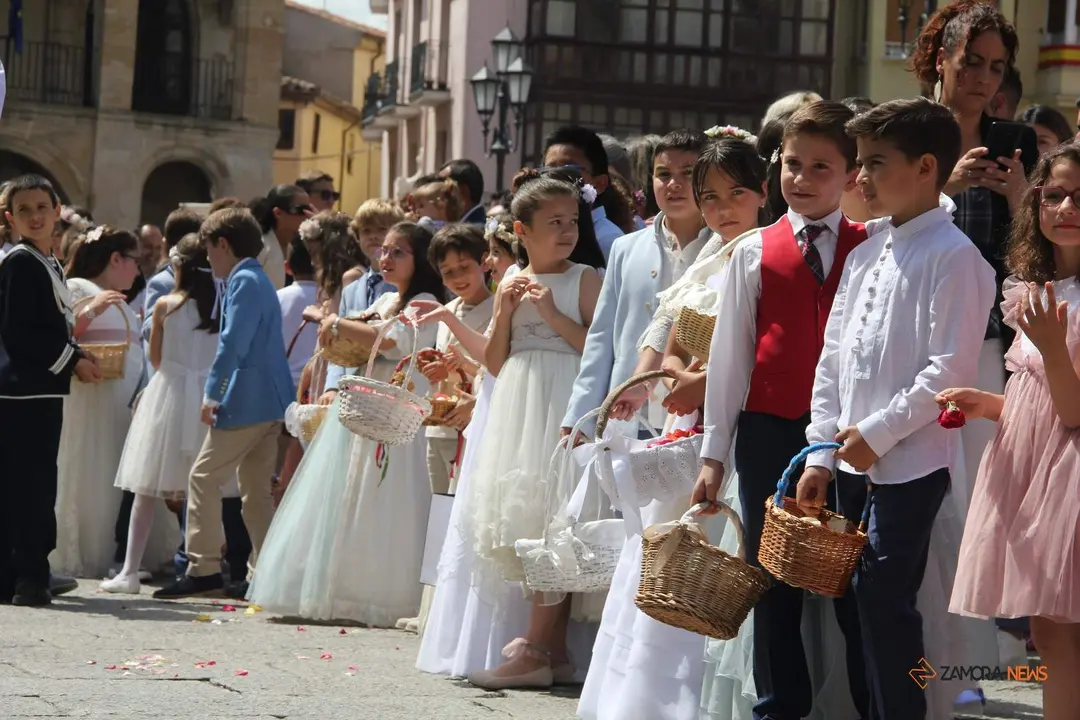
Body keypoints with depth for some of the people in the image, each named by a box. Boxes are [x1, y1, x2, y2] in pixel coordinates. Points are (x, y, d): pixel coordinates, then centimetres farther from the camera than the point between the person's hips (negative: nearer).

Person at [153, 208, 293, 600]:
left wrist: (211, 394, -19)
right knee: (256, 490, 11)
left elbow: (232, 343, -21)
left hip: (247, 401, -10)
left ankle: (203, 568, -7)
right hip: (270, 402, 10)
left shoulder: (244, 282, -12)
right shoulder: (259, 281, 19)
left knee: (204, 477, -5)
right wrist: (219, 392, 22)